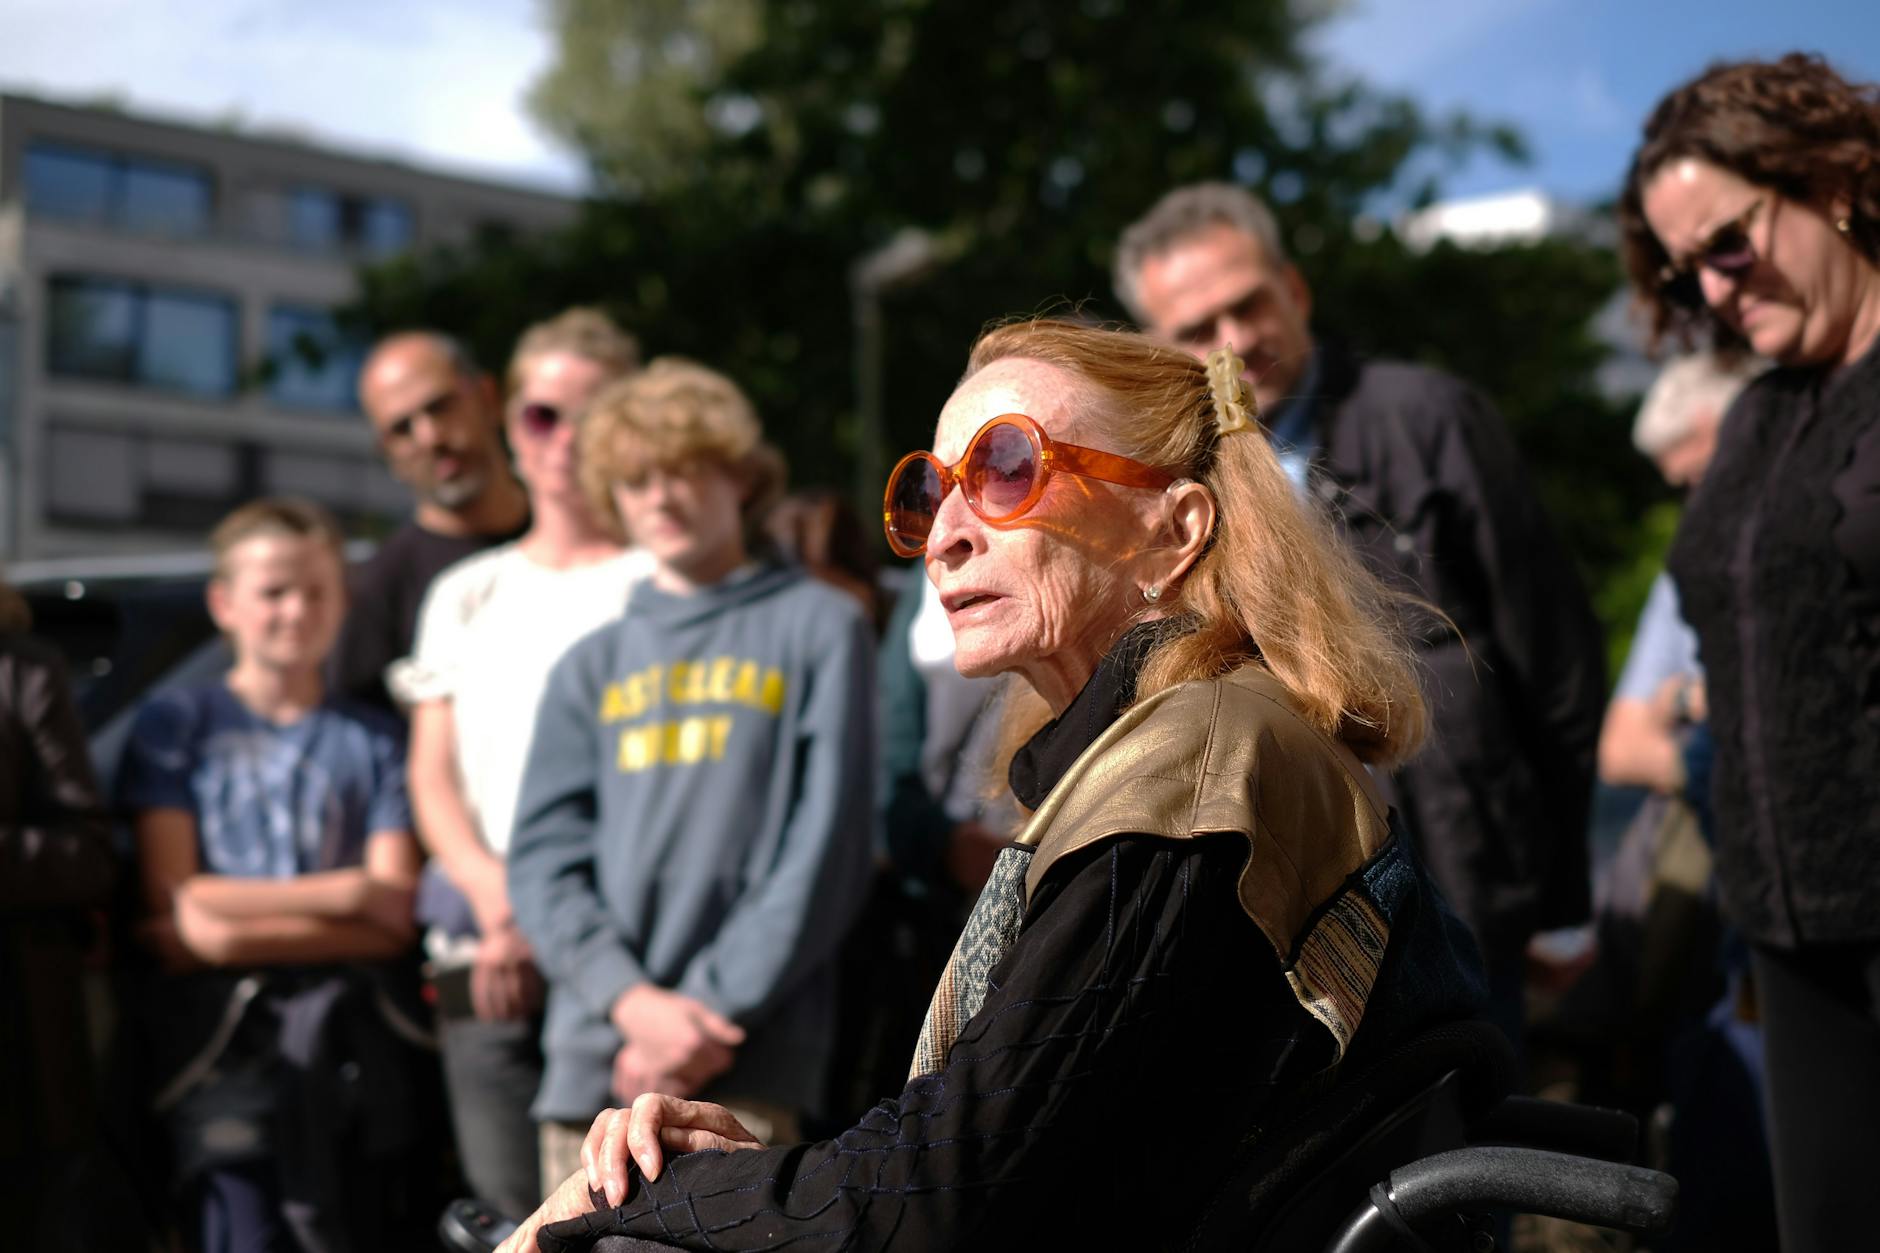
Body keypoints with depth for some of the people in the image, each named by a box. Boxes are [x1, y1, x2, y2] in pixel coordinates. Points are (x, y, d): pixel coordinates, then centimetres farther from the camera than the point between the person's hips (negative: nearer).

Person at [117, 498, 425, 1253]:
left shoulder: (373, 738, 14)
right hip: (225, 1045, -2)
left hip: (350, 1045, 2)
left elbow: (393, 921, 3)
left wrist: (234, 929, -8)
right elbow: (178, 913, 0)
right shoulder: (175, 726, 10)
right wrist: (345, 891, 0)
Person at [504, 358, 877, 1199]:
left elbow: (824, 852, -1)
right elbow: (544, 859, 9)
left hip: (744, 1064, -4)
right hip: (592, 1060, 4)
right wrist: (630, 996, -9)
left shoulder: (820, 628, 8)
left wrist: (714, 1006, -10)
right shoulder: (591, 667, 19)